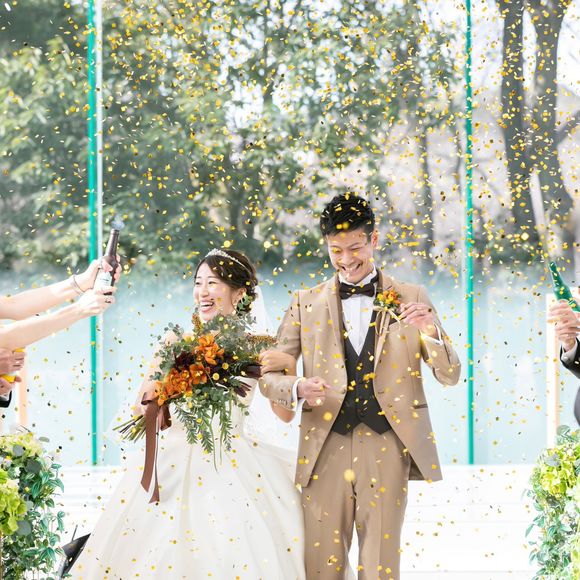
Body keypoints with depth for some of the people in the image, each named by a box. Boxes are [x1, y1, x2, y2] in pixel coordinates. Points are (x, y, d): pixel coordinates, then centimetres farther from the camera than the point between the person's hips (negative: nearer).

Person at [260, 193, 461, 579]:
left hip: (387, 446, -1)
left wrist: (429, 331, -13)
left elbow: (450, 376, 6)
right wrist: (298, 389, -15)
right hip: (326, 447, 1)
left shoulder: (411, 299, 8)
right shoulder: (307, 304, 10)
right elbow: (269, 376, 8)